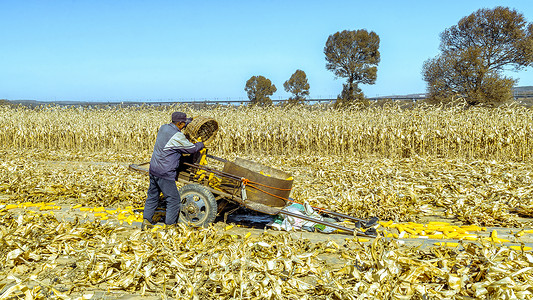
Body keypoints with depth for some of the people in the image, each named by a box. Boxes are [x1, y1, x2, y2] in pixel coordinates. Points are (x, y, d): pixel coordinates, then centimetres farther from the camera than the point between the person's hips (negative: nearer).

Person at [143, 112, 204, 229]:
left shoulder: (163, 127, 5)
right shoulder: (177, 136, -20)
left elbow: (176, 126, 28)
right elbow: (192, 149, -8)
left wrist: (191, 120, 33)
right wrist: (201, 144, 12)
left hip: (153, 169, 9)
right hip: (165, 173, -9)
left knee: (152, 196, 21)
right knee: (174, 200, 4)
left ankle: (146, 220, 24)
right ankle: (170, 225, 12)